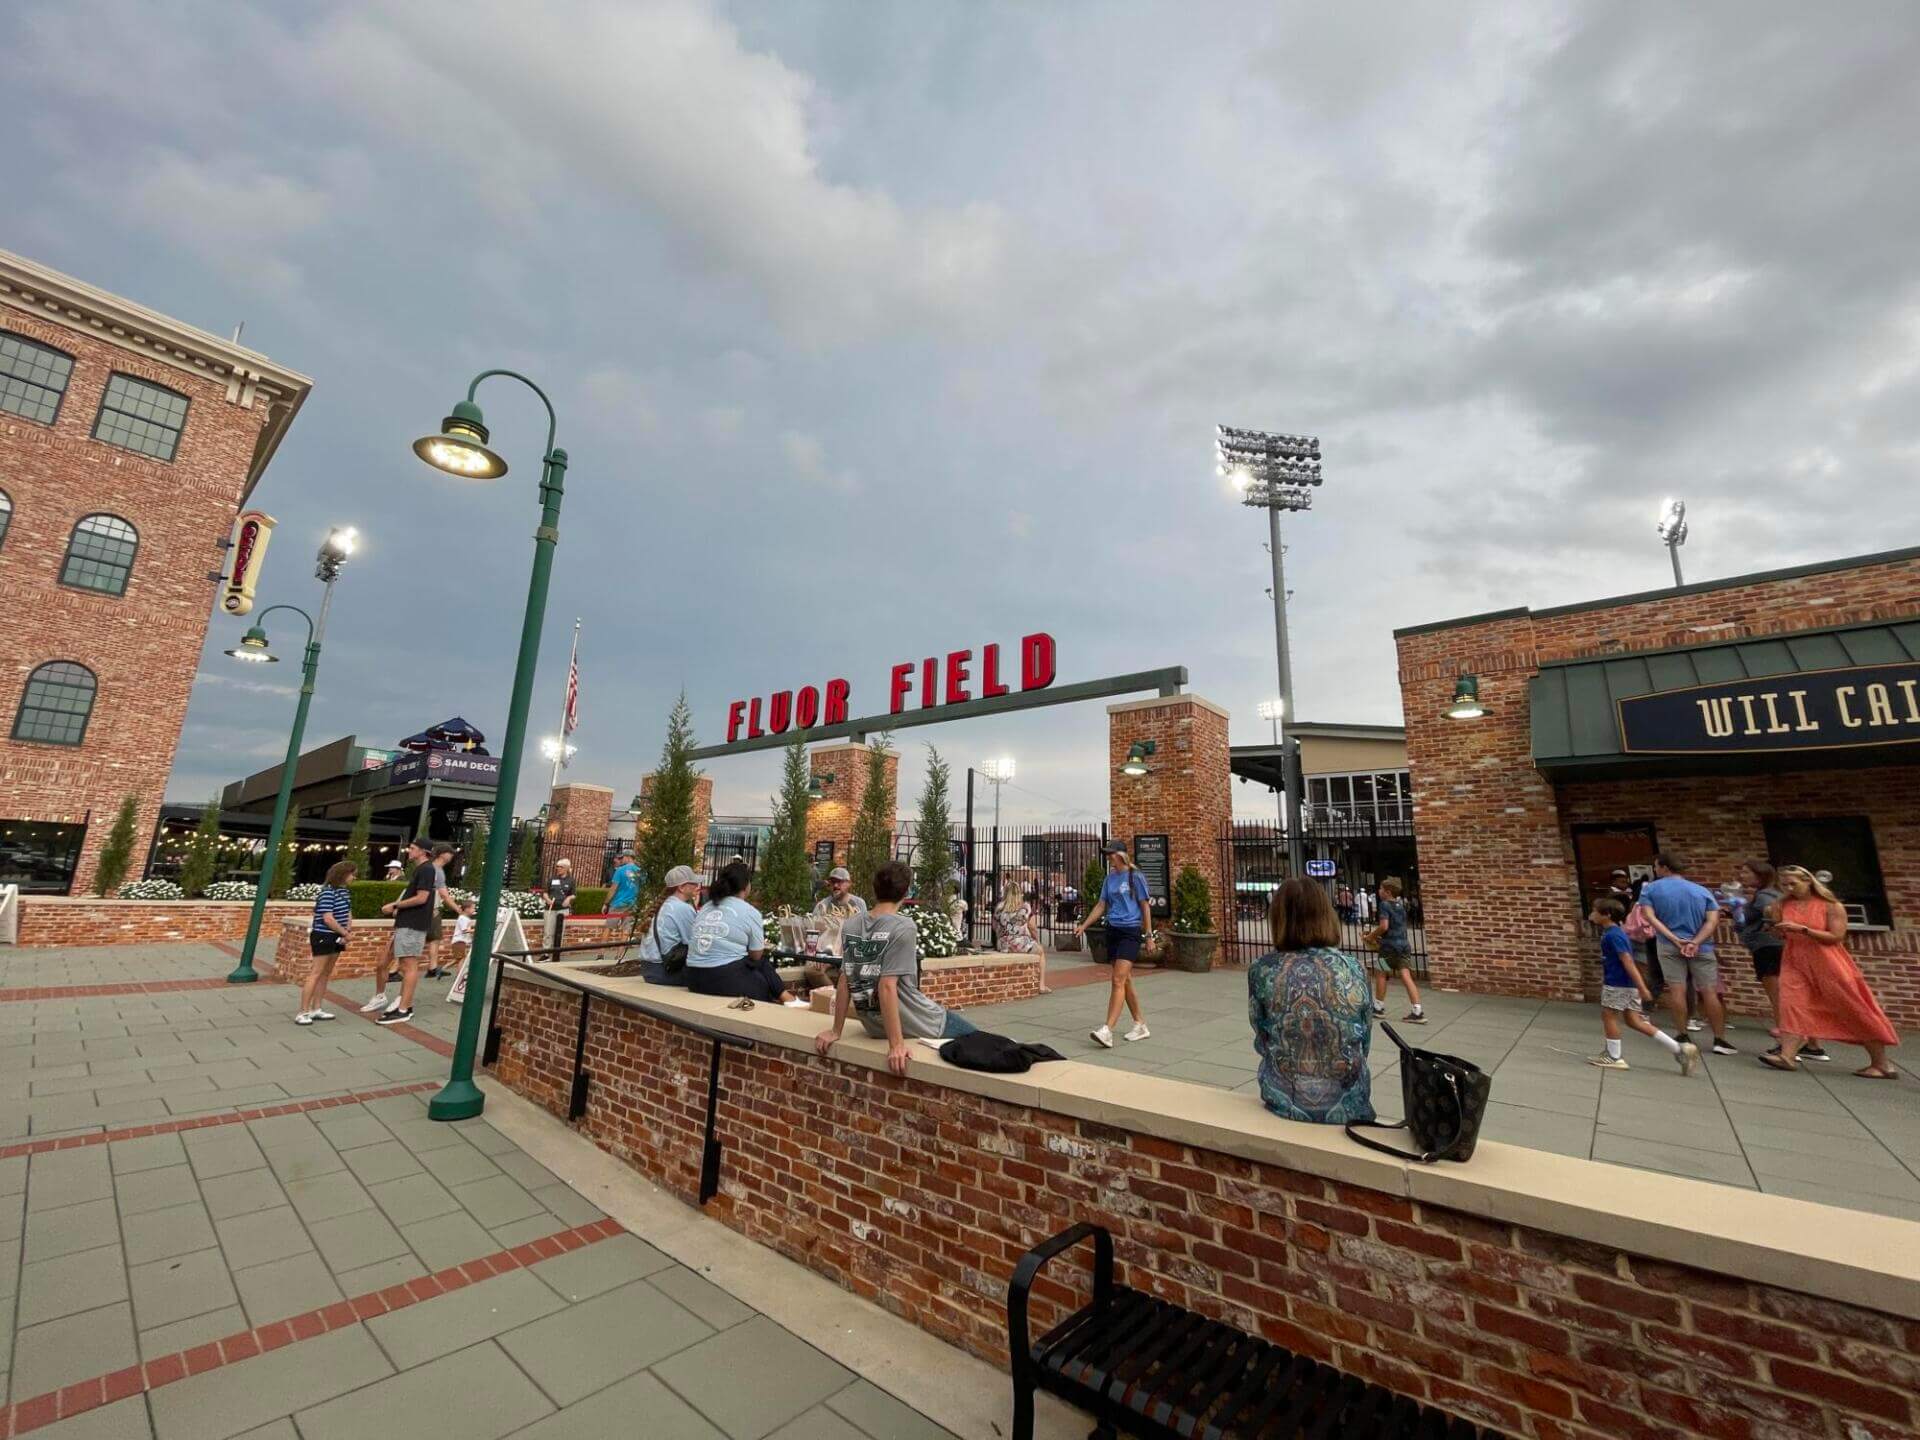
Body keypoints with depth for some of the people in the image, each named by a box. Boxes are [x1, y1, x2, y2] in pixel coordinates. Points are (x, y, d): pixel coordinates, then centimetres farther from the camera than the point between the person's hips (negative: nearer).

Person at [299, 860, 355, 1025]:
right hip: (323, 936, -8)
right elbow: (328, 919, -21)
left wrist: (349, 927, -5)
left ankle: (316, 1009, 19)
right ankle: (303, 1012, -1)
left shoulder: (345, 892, 8)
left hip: (336, 937, 8)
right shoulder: (328, 892, -18)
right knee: (316, 973, -6)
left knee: (326, 973, 12)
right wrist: (345, 933, -12)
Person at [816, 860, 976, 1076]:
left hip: (874, 1026, 7)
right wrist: (896, 1043, -25)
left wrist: (836, 1030, 7)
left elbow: (844, 982, 1)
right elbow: (887, 987, -27)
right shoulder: (903, 927, -21)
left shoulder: (851, 926, -3)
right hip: (916, 1026, -7)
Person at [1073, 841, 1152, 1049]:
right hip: (1112, 930, 7)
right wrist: (1083, 926, 8)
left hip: (1130, 932, -7)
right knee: (1126, 980, 12)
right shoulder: (1109, 879, 12)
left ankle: (1107, 1031, -18)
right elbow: (1101, 905, 16)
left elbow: (1145, 907, -2)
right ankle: (1140, 1025, 26)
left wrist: (1149, 935, -4)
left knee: (1118, 980, -14)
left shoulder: (1135, 877, -5)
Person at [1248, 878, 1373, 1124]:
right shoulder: (1352, 969, -9)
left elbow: (1262, 1041, 1)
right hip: (1346, 1104, 1)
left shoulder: (1261, 970, -12)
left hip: (1285, 1102, -1)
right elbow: (1365, 1041, 5)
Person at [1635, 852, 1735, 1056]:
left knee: (1676, 990, -1)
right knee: (1709, 992, 5)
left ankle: (1682, 1036, 3)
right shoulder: (1703, 891, 9)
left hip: (1668, 947, -2)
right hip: (1701, 947, 2)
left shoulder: (1650, 888, 2)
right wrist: (1695, 942, -13)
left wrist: (1675, 939, -12)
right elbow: (1713, 921, -3)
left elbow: (1651, 917, -9)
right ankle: (1720, 1040, 7)